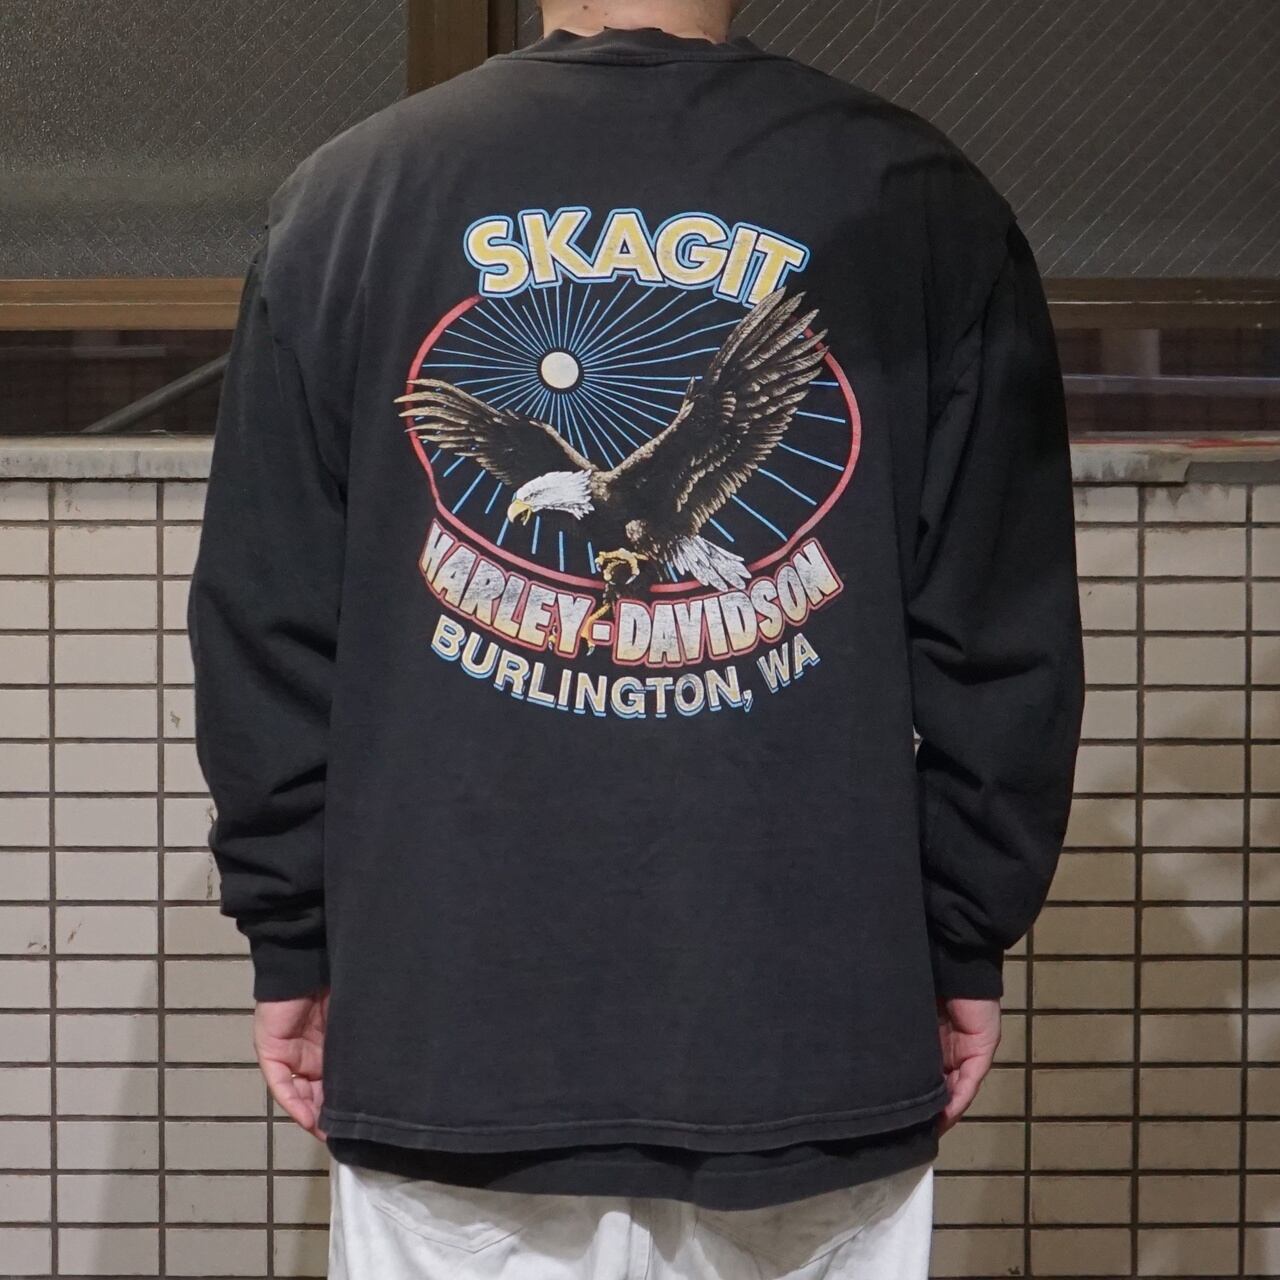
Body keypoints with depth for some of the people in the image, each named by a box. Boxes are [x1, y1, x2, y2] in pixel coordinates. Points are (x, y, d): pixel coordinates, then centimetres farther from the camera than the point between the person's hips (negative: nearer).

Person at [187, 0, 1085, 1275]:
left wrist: (293, 946, 10)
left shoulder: (348, 192, 3)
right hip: (810, 1040, 0)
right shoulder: (920, 202, 1)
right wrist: (966, 945, 10)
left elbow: (267, 627, 3)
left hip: (450, 1028, 1)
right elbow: (1004, 639, 2)